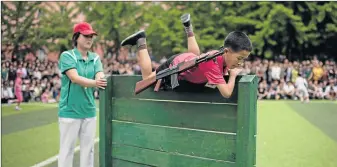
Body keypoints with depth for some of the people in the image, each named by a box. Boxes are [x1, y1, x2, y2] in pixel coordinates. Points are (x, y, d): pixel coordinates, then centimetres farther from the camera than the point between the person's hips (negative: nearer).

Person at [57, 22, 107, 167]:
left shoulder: (95, 58, 9)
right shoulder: (67, 56, -6)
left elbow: (100, 77, -7)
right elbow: (74, 78, -21)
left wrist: (103, 81, -31)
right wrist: (94, 83, -38)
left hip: (89, 111, 5)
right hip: (70, 111, -5)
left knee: (88, 149, 13)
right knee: (67, 149, 1)